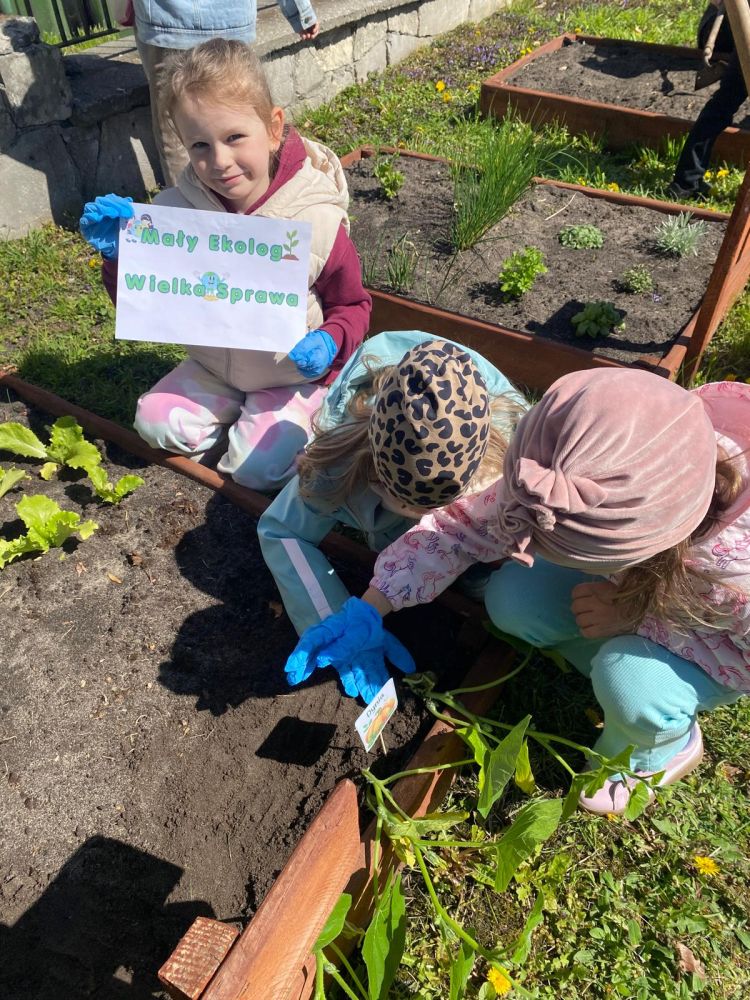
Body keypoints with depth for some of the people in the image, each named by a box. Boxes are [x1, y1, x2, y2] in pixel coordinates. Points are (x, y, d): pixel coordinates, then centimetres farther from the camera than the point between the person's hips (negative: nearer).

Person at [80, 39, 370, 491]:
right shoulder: (177, 210, -13)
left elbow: (352, 305, -7)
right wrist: (119, 251, -23)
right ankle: (240, 412, 17)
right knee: (156, 422, -5)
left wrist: (329, 342, -30)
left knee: (258, 467, -15)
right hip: (214, 366, 5)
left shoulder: (317, 220, -22)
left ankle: (300, 419, 15)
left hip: (294, 373, -4)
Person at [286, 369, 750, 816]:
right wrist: (370, 609, -25)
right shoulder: (597, 487, -33)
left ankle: (661, 750, 6)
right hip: (635, 583, 4)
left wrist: (641, 615, -32)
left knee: (631, 681, -33)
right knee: (511, 597, -18)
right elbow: (463, 523, -21)